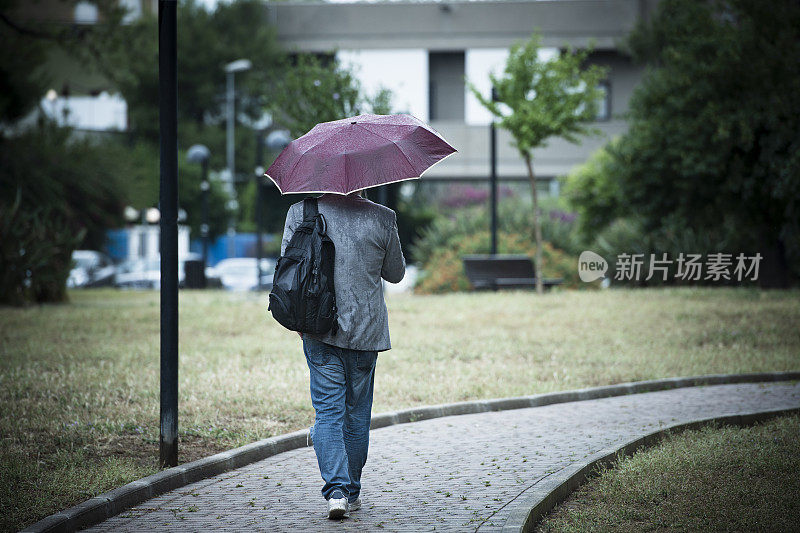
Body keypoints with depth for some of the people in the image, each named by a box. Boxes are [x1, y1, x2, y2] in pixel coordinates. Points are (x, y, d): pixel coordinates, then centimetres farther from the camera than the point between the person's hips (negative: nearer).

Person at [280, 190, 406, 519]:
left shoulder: (301, 212, -4)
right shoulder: (382, 218, -5)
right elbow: (396, 273, 8)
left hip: (319, 331, 0)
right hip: (366, 331, 0)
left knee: (328, 411, 1)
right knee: (357, 413, 13)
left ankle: (336, 489, -15)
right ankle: (352, 492, 22)